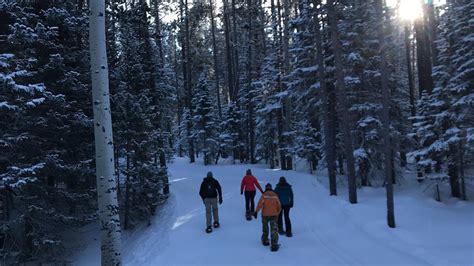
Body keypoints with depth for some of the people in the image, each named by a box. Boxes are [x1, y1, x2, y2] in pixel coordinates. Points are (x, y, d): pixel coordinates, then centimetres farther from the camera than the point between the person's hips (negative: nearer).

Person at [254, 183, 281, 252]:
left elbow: (260, 204, -17)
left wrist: (256, 211, -18)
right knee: (274, 230, -4)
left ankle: (265, 240, 36)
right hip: (274, 215, 0)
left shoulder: (264, 195, -3)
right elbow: (279, 206, 8)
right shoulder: (275, 195, 4)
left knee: (265, 228, 22)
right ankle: (274, 245, -16)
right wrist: (277, 213, 22)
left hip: (265, 215, 0)